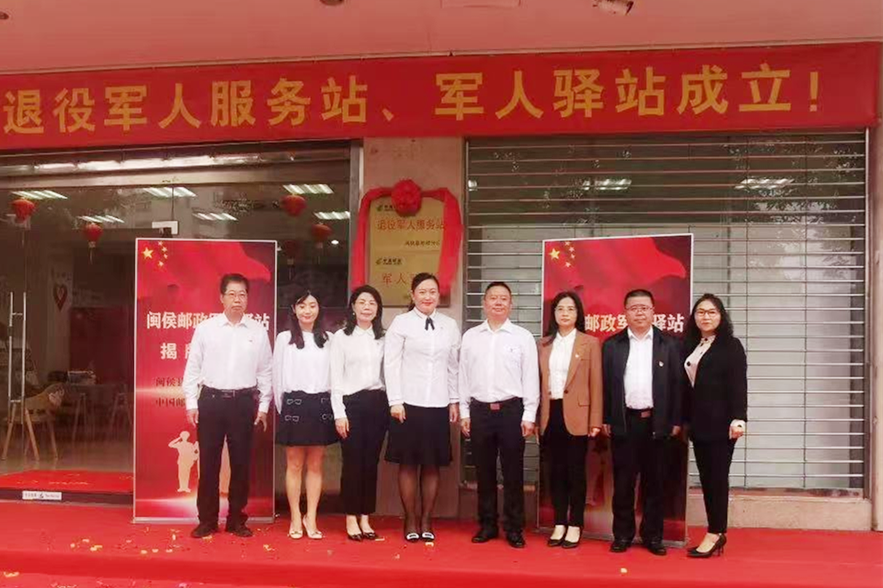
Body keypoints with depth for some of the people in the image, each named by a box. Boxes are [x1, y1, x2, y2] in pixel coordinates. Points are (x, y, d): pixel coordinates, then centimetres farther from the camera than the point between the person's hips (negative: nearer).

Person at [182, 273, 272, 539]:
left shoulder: (258, 331, 3)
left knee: (241, 463, 7)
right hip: (211, 400, -1)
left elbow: (265, 371, 6)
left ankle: (237, 519, 20)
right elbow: (193, 368, 4)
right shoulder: (205, 328, 1)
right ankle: (207, 520, 17)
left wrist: (263, 406, 3)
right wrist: (191, 403, 0)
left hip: (244, 401, 1)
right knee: (208, 462, 5)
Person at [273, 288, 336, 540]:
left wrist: (330, 405, 3)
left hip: (321, 405, 2)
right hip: (295, 404, -2)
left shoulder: (326, 340, 6)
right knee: (294, 465, 5)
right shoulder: (284, 338, 1)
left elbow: (332, 375, 7)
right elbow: (278, 377, 4)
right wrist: (283, 408, 4)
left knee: (315, 465, 7)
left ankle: (311, 519, 15)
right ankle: (295, 519, 14)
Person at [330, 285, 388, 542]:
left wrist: (391, 405, 0)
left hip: (377, 403, 3)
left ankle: (365, 519, 16)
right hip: (351, 403, -3)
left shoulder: (382, 338, 10)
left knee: (371, 462, 7)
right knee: (353, 462, 0)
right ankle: (351, 520, 11)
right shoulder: (341, 337, 1)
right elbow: (335, 378, -2)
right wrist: (339, 413, -8)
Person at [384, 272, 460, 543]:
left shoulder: (450, 325, 7)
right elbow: (391, 363, -3)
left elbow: (453, 366, 8)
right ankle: (410, 521, 17)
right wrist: (395, 401, -8)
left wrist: (454, 401, 7)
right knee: (408, 464, 5)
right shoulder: (401, 323, -2)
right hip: (408, 403, -2)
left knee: (432, 464, 8)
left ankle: (427, 520, 19)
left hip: (439, 405, 3)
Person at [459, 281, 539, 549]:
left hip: (511, 409, -2)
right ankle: (487, 525, 21)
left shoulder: (523, 336, 0)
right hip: (479, 410, 2)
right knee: (484, 471, 10)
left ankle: (514, 528, 14)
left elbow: (530, 378, -1)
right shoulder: (470, 336, 7)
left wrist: (529, 416, -5)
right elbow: (464, 377, 9)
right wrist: (464, 412, 5)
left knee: (513, 472, 3)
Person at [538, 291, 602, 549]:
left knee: (576, 471, 3)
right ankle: (559, 524, 18)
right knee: (556, 471, 8)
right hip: (551, 414, 3)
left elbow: (595, 384, -2)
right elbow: (539, 381, 10)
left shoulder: (590, 343, 1)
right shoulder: (544, 344, 10)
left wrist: (595, 421, -6)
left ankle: (575, 526, 13)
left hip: (576, 415, -3)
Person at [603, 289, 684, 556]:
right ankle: (622, 535, 15)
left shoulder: (669, 344, 5)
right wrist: (605, 419, 0)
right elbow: (605, 384, 5)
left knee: (654, 482, 6)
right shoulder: (612, 345, 6)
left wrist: (676, 421, -1)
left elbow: (677, 384, 3)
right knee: (623, 482, 5)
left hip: (656, 422, 0)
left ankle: (653, 536, 16)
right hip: (624, 421, 0)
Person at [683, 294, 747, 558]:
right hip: (698, 423, 6)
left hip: (720, 423, -6)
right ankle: (718, 533, 13)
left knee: (718, 477, -3)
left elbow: (738, 385, -11)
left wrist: (738, 419, -19)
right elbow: (687, 386, 11)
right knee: (706, 478, 7)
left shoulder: (731, 346, -3)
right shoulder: (691, 346, 13)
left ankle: (714, 534, 2)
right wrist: (685, 419, 9)